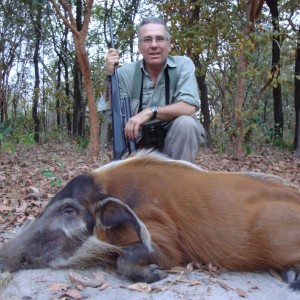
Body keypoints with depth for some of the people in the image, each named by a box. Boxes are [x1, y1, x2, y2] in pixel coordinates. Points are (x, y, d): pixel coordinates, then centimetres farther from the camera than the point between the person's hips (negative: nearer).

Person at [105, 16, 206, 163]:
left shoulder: (183, 65, -9)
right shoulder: (125, 73, -5)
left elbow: (189, 107, -23)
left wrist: (150, 112, -33)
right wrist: (110, 75, -17)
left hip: (177, 140, -1)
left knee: (185, 122, -31)